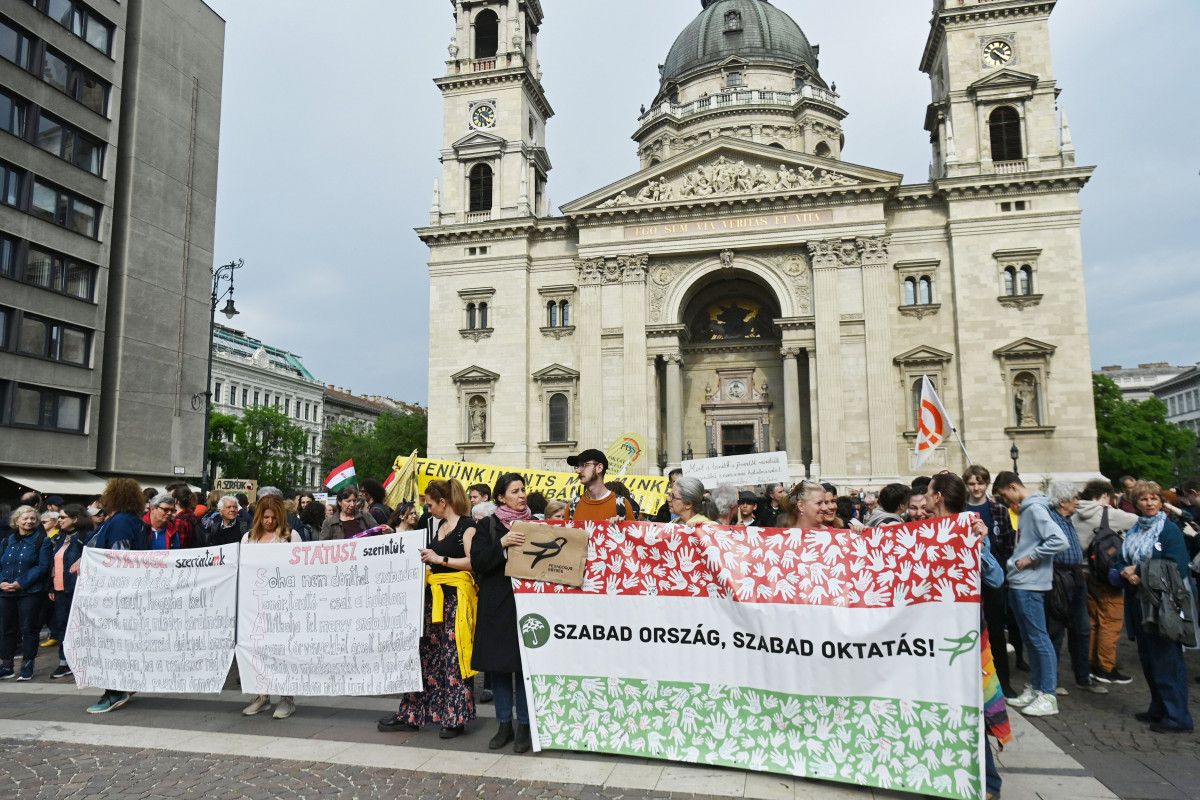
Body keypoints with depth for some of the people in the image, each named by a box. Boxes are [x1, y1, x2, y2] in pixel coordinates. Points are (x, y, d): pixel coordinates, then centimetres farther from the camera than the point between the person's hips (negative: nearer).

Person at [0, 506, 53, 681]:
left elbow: (42, 567, -11)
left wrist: (20, 583, -17)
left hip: (30, 593, -5)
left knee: (28, 629, -1)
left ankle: (27, 667, 8)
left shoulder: (42, 540, -3)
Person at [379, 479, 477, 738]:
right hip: (433, 595, 9)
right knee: (425, 653, 11)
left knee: (453, 657, -3)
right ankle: (412, 714, 18)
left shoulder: (466, 525, -9)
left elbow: (473, 561, -18)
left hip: (456, 595, -8)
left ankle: (455, 718, 6)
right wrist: (425, 556, 11)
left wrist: (440, 559, -16)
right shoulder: (441, 525, 17)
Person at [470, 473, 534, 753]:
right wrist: (502, 544, -20)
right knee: (498, 663, 5)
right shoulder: (487, 525, 3)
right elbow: (477, 562, -7)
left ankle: (524, 725, 12)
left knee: (525, 663, 0)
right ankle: (504, 724, 19)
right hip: (497, 604, 0)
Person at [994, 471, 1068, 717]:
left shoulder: (1036, 509, -14)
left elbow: (1059, 541, -24)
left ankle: (1048, 696, 3)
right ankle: (1034, 688, 25)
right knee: (1028, 638, 15)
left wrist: (1030, 558, -17)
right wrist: (1016, 561, 6)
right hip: (1017, 583, 10)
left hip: (1030, 585, -10)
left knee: (1038, 638, -4)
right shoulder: (1024, 510, 15)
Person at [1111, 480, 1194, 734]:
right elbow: (1120, 563, 14)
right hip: (1138, 605, 7)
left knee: (1167, 660, -5)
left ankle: (1177, 718, 3)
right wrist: (1125, 573, -8)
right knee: (1147, 659, 14)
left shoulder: (1170, 530, -8)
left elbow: (1177, 568, -16)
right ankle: (1159, 709, 27)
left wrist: (1142, 576, -16)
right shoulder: (1133, 532, 13)